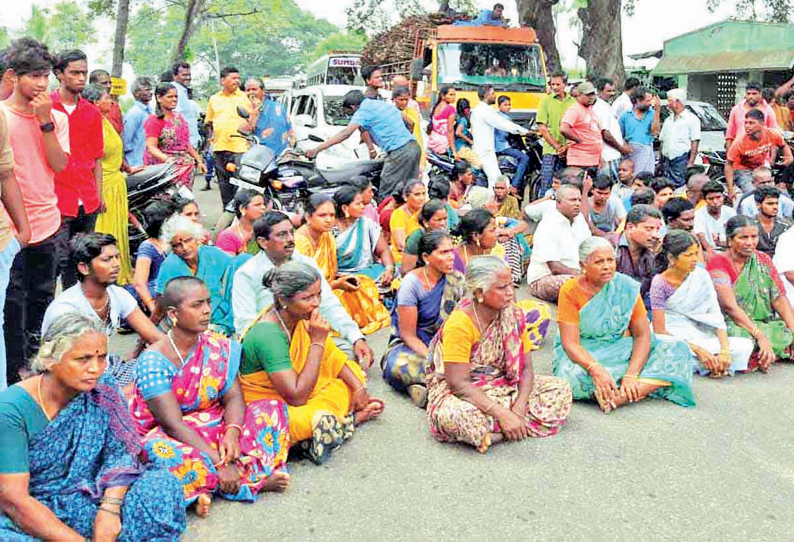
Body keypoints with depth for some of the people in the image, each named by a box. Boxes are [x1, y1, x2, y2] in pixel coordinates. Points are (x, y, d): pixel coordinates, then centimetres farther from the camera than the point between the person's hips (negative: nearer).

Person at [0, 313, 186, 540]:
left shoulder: (102, 390, -5)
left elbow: (121, 452, -6)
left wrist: (109, 508, -24)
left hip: (86, 500, 4)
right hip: (27, 516, -3)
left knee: (164, 484, -17)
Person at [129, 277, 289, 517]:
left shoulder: (219, 347, -1)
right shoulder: (153, 361, -17)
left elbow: (233, 398, -5)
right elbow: (173, 424, -22)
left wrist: (232, 434, -27)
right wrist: (219, 462, -29)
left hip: (215, 427, 5)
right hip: (174, 437, -5)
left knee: (272, 408, -12)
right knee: (162, 450, -39)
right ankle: (254, 480, -25)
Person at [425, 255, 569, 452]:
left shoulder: (515, 315, -5)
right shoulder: (459, 323, -22)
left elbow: (526, 368, -4)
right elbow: (459, 383, -25)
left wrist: (519, 408, -21)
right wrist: (502, 414, -30)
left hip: (505, 387, 7)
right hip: (457, 393, -7)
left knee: (561, 389, -6)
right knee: (454, 416, -40)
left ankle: (494, 432, -17)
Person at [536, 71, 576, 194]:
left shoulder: (573, 101, 9)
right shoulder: (546, 100, 4)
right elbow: (542, 128, -1)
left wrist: (568, 146, -8)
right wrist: (557, 146, -7)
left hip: (569, 152, 2)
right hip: (550, 151, -2)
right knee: (547, 185, -5)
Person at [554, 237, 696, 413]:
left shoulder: (627, 286, -6)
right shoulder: (570, 291, -13)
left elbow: (642, 334, -9)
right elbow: (570, 343, -19)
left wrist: (632, 374, -25)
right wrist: (596, 370, -37)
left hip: (622, 350, 3)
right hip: (585, 354, -3)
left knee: (676, 350, -18)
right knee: (572, 375, -37)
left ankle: (617, 398, -33)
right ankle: (645, 388, -23)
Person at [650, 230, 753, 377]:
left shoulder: (701, 276, 0)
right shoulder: (660, 283, -12)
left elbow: (716, 316, -4)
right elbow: (659, 331, -16)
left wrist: (725, 350, -20)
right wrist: (698, 350, -23)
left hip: (700, 336, 4)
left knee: (745, 346, -17)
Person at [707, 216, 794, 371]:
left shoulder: (763, 260, 9)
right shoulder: (718, 264, -9)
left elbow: (779, 299, 4)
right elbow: (729, 306, -19)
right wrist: (760, 335, -27)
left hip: (765, 324, 5)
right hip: (731, 324, -5)